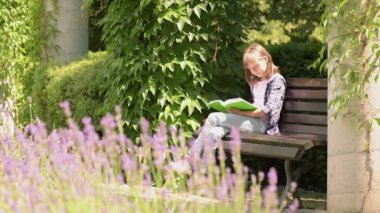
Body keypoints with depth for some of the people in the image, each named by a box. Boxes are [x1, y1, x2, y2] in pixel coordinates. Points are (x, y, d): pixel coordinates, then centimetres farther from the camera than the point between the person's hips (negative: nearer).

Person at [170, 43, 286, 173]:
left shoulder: (277, 80, -2)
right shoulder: (255, 82, 25)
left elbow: (269, 111, -13)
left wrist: (241, 112, -16)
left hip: (263, 123, -7)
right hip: (251, 120, 7)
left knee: (213, 118, -17)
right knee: (214, 132, -22)